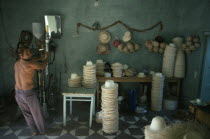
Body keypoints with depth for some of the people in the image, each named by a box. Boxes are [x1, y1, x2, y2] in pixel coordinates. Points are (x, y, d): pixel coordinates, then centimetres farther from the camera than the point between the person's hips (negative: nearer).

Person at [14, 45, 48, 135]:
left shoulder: (17, 63, 5)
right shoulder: (30, 64, -18)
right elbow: (43, 66, -4)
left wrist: (42, 58, 19)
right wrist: (46, 57, 13)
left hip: (17, 93, 7)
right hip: (28, 93, -7)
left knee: (27, 113, 21)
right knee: (36, 114, 13)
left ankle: (34, 131, 35)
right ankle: (42, 131, 30)